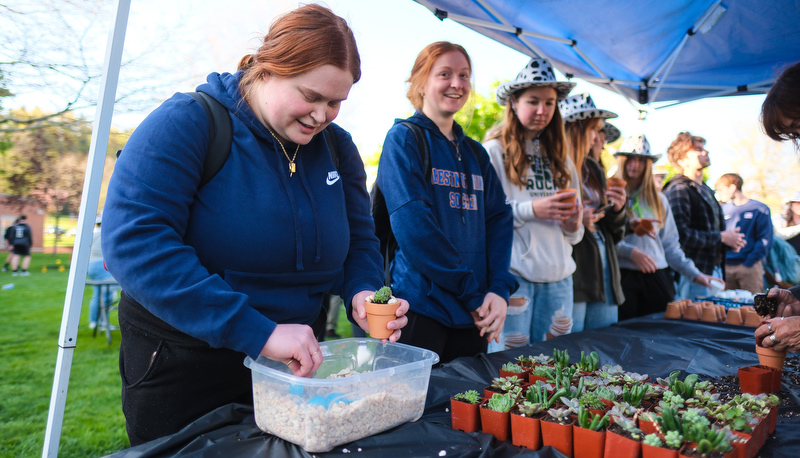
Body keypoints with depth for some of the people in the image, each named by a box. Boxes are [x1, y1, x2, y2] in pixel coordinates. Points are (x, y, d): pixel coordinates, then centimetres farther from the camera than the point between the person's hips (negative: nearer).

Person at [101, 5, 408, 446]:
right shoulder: (187, 123, -18)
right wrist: (258, 332, -34)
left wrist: (362, 293, -16)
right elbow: (135, 241, -29)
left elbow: (358, 239, 8)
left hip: (295, 362, 5)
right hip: (182, 369, -4)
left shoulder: (336, 146, 1)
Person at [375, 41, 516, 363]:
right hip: (421, 308, -6)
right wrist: (472, 293, -15)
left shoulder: (475, 152, 14)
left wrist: (500, 289, -9)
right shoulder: (404, 138, -6)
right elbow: (413, 225, -16)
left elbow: (499, 219, 6)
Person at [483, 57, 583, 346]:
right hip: (513, 275, -5)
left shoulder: (559, 156, 16)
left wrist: (573, 225, -3)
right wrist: (529, 209, -17)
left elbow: (573, 234, 19)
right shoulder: (494, 151, -3)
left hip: (557, 276, 6)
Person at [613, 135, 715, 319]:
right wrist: (631, 252, -19)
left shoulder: (659, 200, 17)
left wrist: (695, 274, 11)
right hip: (624, 276, -4)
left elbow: (670, 245, 17)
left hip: (657, 277, 5)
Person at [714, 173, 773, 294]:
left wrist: (749, 262, -13)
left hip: (749, 267, -4)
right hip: (725, 267, 4)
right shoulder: (723, 209, 13)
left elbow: (765, 240, -5)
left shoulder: (759, 209, 0)